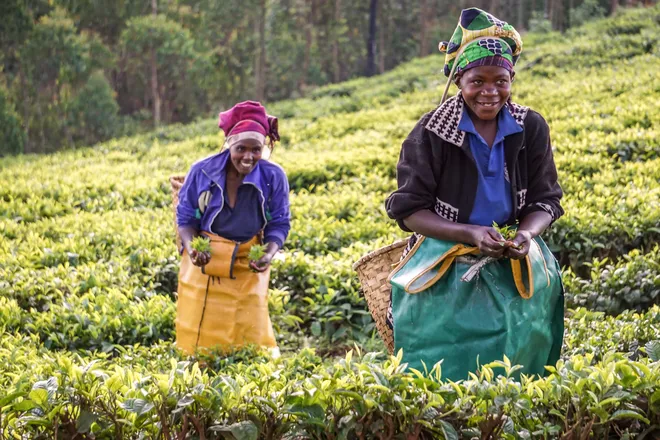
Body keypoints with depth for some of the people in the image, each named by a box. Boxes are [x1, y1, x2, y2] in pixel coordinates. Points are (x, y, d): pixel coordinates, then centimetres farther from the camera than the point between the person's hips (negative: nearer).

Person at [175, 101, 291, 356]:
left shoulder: (273, 177, -6)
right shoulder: (202, 172, -7)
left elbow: (279, 224, 0)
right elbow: (185, 218, 2)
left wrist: (269, 253, -20)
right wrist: (190, 246, -19)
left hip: (248, 268, 0)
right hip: (204, 264, 0)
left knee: (250, 337, 0)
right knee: (199, 338, 0)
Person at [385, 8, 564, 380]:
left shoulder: (531, 129, 1)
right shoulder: (432, 133, -8)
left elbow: (545, 201, 5)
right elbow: (409, 210, -6)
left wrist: (527, 234, -17)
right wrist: (470, 233, -20)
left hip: (514, 260, 3)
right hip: (446, 261, -3)